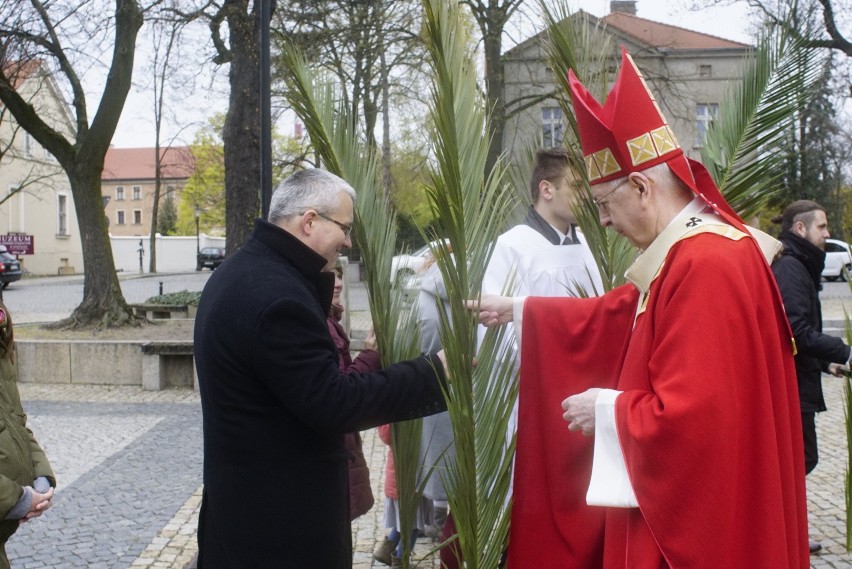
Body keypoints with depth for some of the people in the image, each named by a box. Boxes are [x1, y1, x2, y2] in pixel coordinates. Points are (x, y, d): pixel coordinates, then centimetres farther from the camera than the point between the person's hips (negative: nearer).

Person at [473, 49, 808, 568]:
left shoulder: (706, 266, -25)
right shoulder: (688, 253, 8)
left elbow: (690, 417, -29)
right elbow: (611, 317, 20)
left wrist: (608, 409, -13)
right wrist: (517, 311, 21)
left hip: (698, 519, -10)